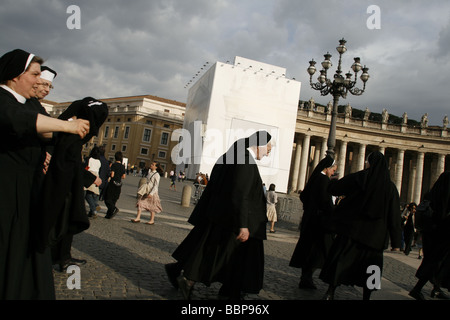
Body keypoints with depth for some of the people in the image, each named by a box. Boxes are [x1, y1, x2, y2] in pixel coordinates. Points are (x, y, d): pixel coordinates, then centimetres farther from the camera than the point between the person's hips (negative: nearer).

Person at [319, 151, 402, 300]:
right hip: (375, 234, 2)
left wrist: (332, 181, 24)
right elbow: (394, 215, -1)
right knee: (369, 263, 13)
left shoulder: (359, 177, -6)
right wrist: (396, 242, 2)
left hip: (352, 227, -2)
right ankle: (366, 296, 16)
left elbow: (334, 188, 0)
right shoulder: (390, 186, 1)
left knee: (340, 258, 6)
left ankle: (330, 292, 7)